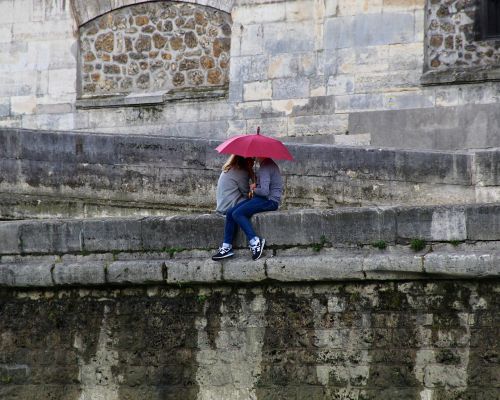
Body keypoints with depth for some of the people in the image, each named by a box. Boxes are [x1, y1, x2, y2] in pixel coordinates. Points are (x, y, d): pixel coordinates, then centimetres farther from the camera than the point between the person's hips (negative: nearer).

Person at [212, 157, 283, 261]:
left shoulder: (265, 167, -16)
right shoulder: (266, 164, 16)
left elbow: (264, 191, -24)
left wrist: (254, 189, -4)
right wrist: (255, 185, 1)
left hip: (270, 201, -10)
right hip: (262, 199, 10)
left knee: (237, 214, -21)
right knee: (230, 213, -2)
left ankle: (255, 241, -18)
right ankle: (227, 247, -4)